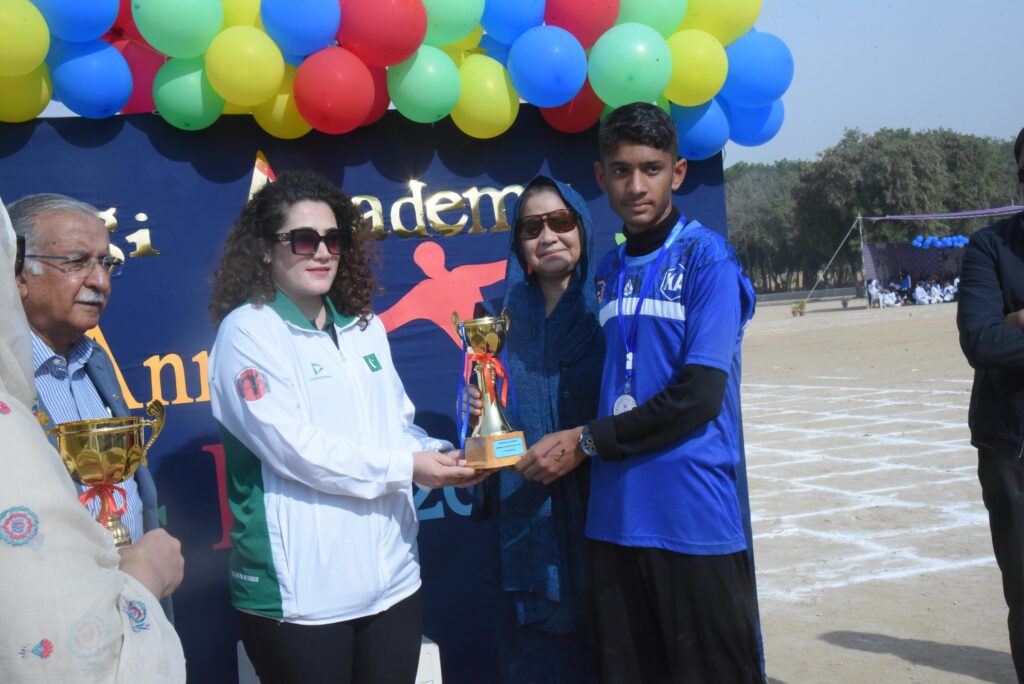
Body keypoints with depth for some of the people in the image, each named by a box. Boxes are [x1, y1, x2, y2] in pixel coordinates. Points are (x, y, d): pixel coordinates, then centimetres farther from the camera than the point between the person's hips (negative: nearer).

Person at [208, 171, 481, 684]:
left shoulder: (364, 328, 12)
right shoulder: (247, 331, -7)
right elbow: (294, 448, -16)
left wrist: (439, 455, -7)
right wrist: (404, 467, -14)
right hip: (300, 591, -6)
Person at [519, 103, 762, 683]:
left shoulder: (707, 257, -6)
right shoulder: (609, 272, 14)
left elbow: (698, 396, -14)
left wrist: (585, 440, -8)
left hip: (695, 521, -6)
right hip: (616, 520, 6)